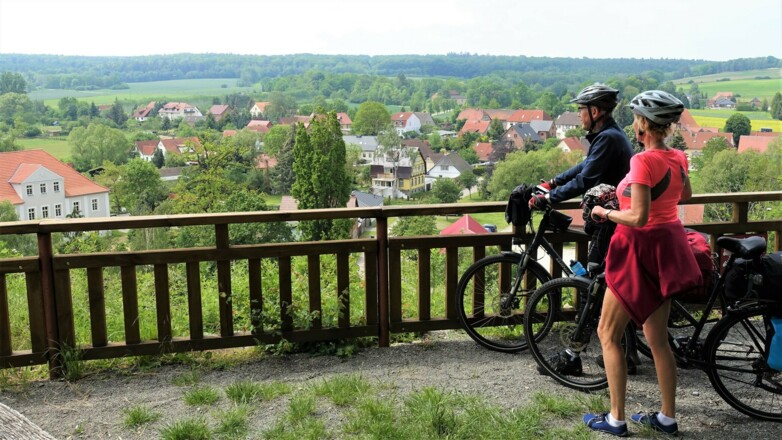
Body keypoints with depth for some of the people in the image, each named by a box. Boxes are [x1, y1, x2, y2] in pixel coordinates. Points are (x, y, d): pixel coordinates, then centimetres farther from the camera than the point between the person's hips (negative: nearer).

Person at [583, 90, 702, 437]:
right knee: (658, 339, 17)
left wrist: (605, 212, -10)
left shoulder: (643, 161, -21)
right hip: (669, 246, 8)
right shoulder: (678, 158, 4)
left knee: (608, 334, 6)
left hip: (641, 249, -8)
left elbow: (638, 217, -26)